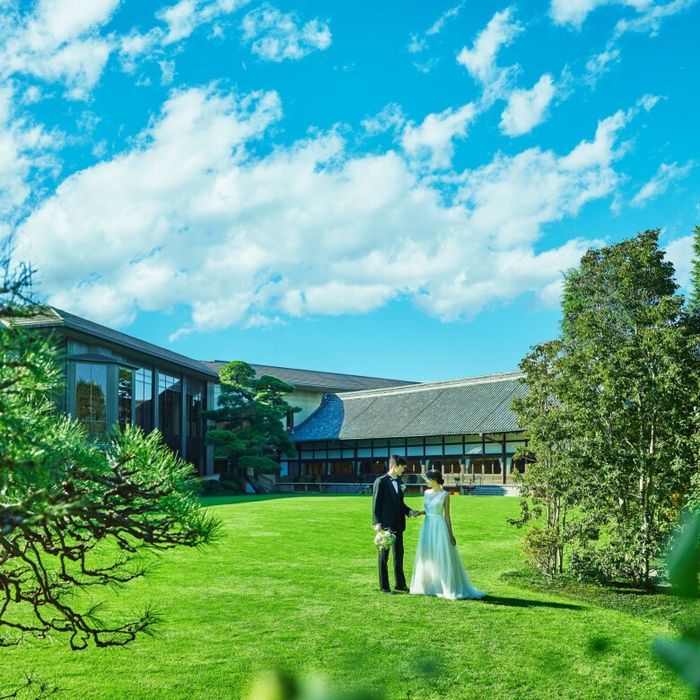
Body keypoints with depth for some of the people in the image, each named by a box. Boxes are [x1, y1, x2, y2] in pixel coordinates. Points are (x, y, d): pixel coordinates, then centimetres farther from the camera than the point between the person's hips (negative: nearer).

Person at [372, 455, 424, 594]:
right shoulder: (381, 482, -9)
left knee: (399, 555, 12)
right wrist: (377, 523, -17)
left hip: (398, 525, 7)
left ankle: (400, 585, 21)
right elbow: (376, 504, -11)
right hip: (385, 525, -7)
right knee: (383, 557, 4)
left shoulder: (399, 482, 12)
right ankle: (384, 587, 11)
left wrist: (412, 512, 2)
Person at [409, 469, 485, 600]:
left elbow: (447, 515, -6)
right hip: (427, 526, 6)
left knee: (442, 558, -3)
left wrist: (450, 534, -5)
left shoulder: (444, 494, -8)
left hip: (439, 526, -6)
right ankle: (429, 586, 18)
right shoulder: (427, 493, 8)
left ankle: (449, 589, 5)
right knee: (427, 557, 9)